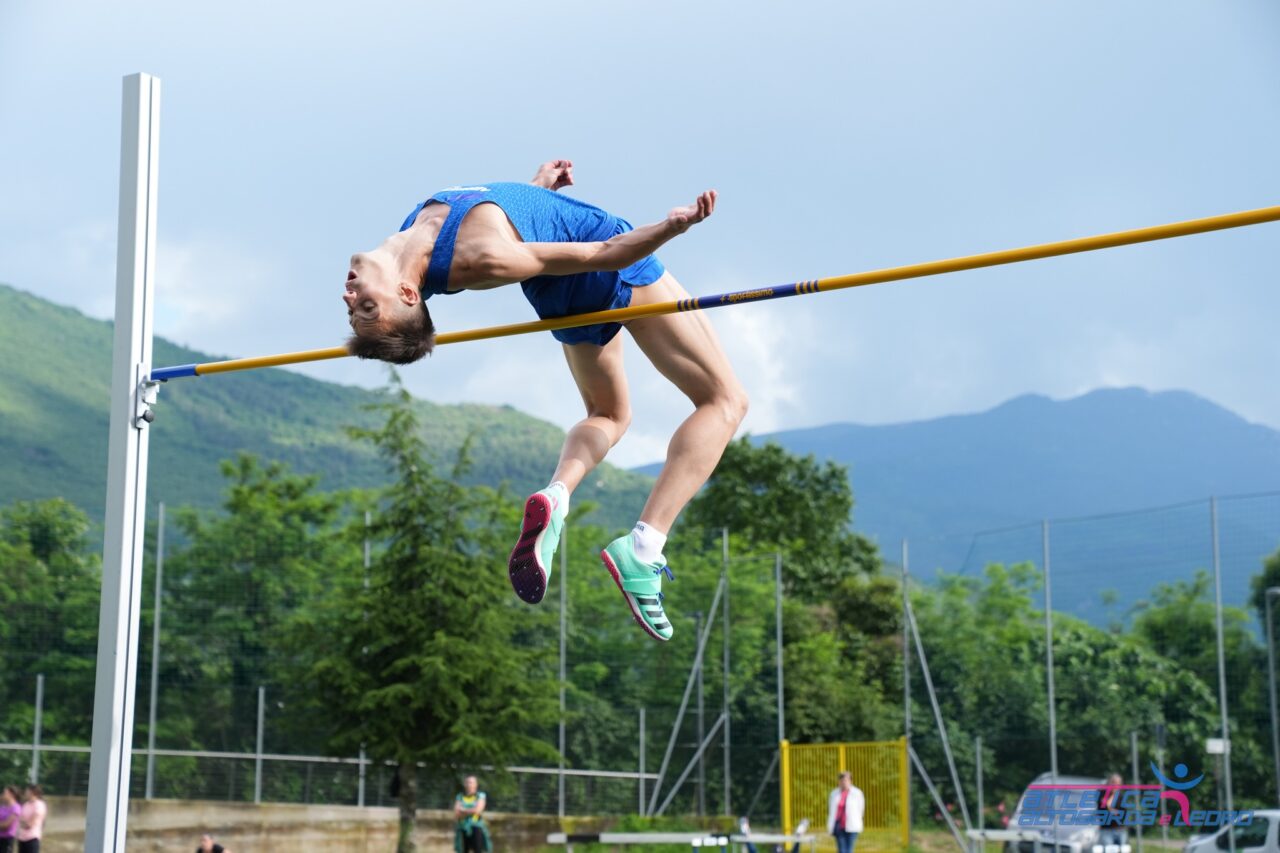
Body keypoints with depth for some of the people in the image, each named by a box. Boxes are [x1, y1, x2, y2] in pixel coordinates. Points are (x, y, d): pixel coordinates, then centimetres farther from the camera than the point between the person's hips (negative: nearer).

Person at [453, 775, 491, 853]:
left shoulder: (480, 796, 2)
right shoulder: (459, 797, 7)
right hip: (463, 830, 3)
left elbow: (478, 810, -12)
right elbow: (456, 814, -3)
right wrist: (471, 811, -8)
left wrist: (463, 810, -2)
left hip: (476, 829, -3)